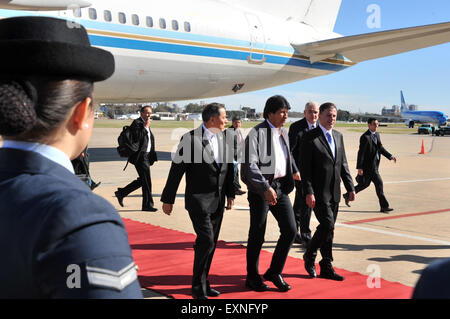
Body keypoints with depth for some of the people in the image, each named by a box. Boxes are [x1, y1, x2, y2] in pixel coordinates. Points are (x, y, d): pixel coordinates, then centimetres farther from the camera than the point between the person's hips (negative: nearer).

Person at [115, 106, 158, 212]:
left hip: (146, 156, 10)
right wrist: (146, 127, -18)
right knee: (146, 181, -5)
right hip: (140, 156, -10)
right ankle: (148, 205, 3)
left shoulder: (146, 124, 18)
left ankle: (121, 193, 25)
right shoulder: (137, 123, -10)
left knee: (142, 180, 14)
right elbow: (138, 138, -24)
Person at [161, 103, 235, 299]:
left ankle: (203, 283, 24)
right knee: (206, 241, -12)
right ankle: (198, 287, 3)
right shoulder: (191, 139, -11)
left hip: (218, 201, 6)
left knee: (211, 243, 11)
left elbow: (229, 167, 17)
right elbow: (176, 170, -9)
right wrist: (168, 199, -8)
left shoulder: (224, 138, 8)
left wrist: (231, 194, 13)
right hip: (198, 200, -6)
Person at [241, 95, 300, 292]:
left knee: (290, 230, 1)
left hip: (280, 187, 7)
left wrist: (294, 171, 36)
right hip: (260, 189, -7)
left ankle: (274, 272, 18)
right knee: (257, 235, 3)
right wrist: (265, 188, -26)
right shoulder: (257, 133, -11)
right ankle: (252, 278, 19)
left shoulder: (283, 132, 13)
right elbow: (250, 164, -19)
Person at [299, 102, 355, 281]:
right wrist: (308, 192, -18)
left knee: (328, 229, 9)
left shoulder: (338, 136, 14)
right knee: (328, 225, -14)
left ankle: (326, 268, 16)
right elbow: (304, 167, -11)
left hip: (334, 192, 7)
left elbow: (343, 164, 17)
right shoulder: (310, 137, -7)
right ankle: (309, 255, 8)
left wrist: (350, 187, 10)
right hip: (318, 192, -6)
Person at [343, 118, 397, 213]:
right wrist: (359, 167, -19)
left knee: (365, 184, 14)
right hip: (369, 165, -9)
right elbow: (361, 152, -17)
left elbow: (380, 148, 16)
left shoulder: (377, 135, 12)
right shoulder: (365, 137, -16)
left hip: (374, 165, 9)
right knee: (379, 183, -4)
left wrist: (390, 156, 4)